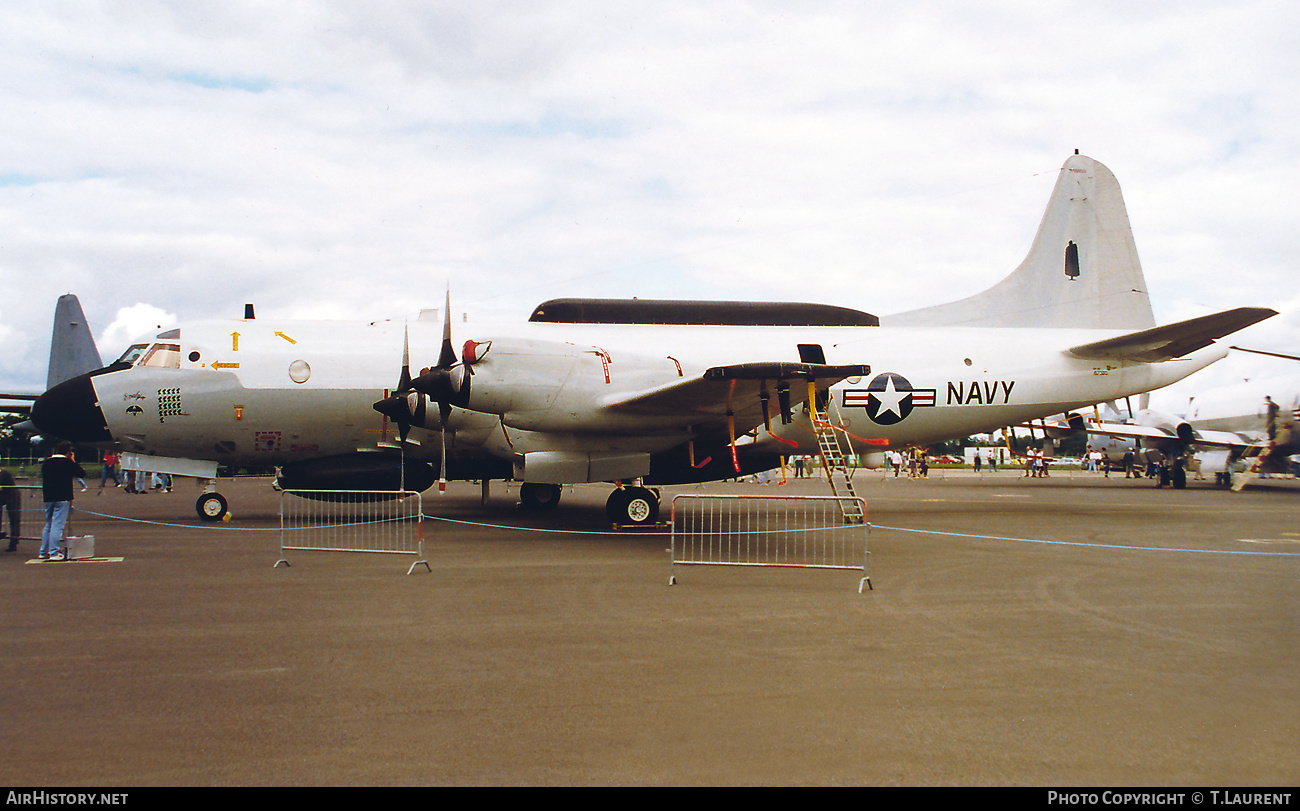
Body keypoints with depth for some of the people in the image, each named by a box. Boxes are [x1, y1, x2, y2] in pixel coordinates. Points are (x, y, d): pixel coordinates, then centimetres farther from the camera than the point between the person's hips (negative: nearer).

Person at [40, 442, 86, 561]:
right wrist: (73, 461, 4)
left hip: (48, 498, 6)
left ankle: (44, 552, 19)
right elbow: (82, 474, -4)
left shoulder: (46, 463, 10)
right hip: (62, 498, -6)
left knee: (48, 525, 16)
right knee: (57, 525, -6)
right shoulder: (67, 463, -9)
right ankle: (54, 553, -9)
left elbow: (43, 478, 18)